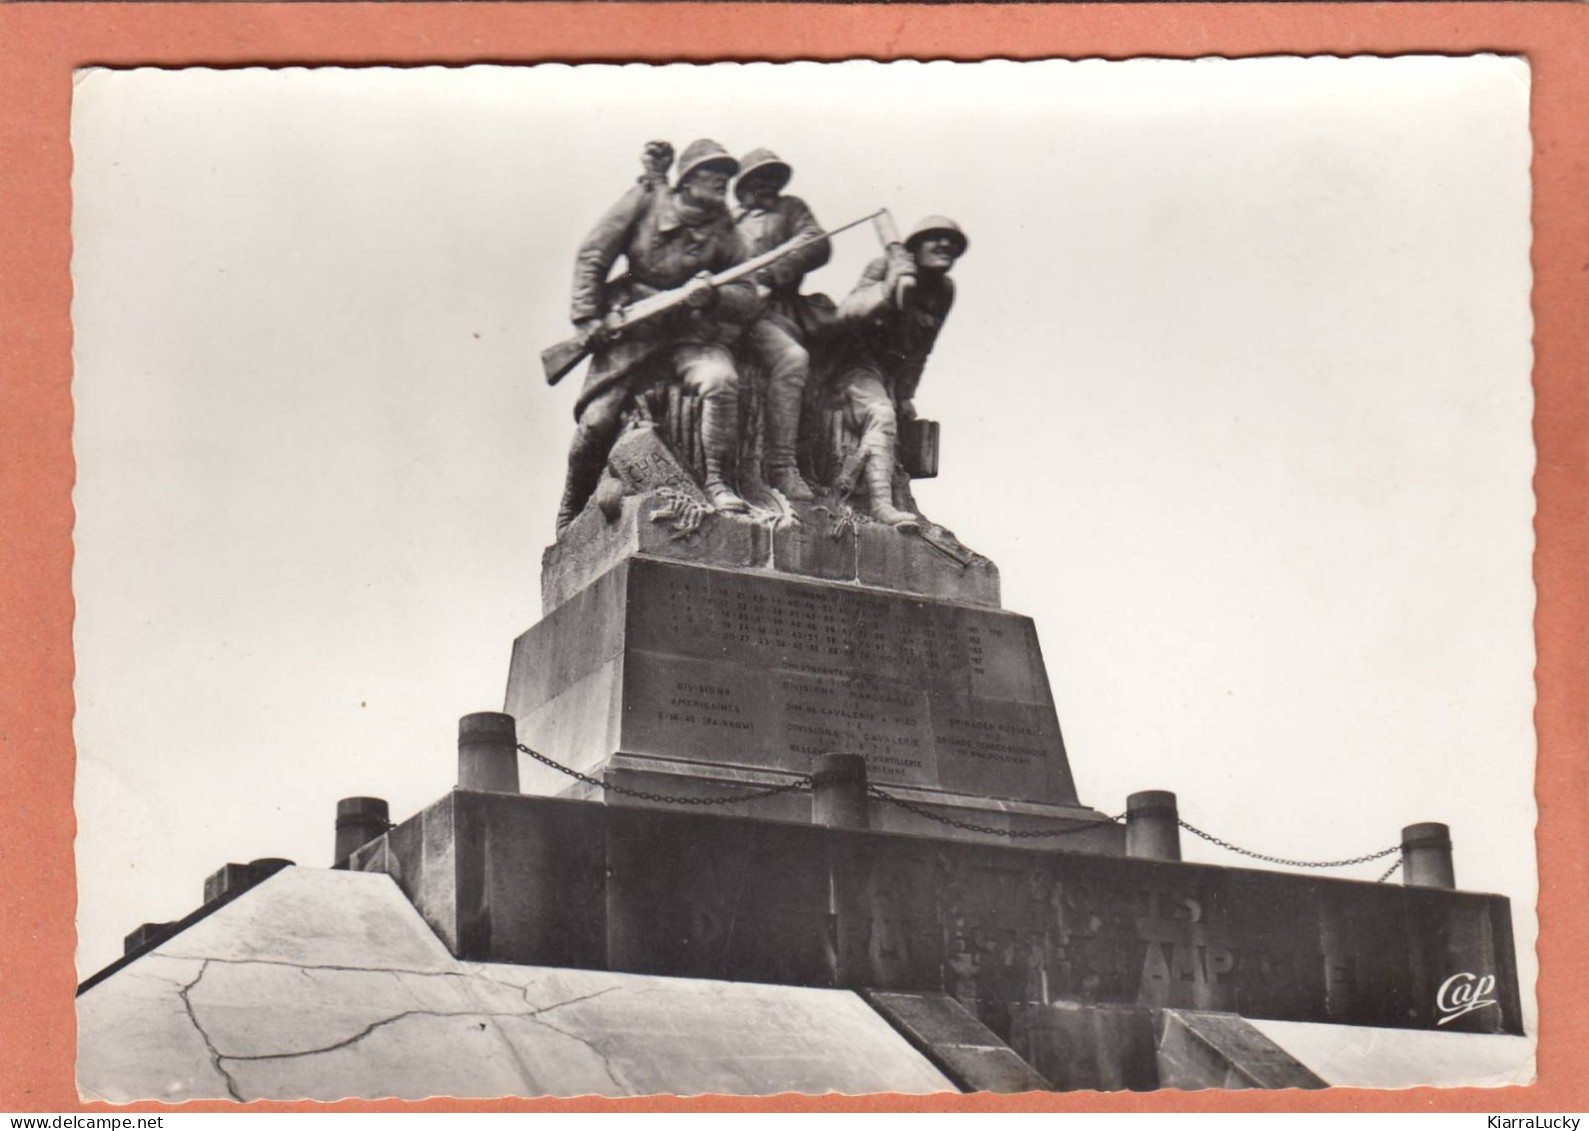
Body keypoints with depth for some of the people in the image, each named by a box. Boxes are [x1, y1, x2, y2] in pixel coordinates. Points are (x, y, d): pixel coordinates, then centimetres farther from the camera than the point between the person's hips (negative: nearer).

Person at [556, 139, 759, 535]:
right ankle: (571, 514, 16)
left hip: (691, 335, 1)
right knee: (596, 420, -8)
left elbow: (748, 300, -1)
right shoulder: (646, 201, -1)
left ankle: (718, 482, -22)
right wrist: (588, 318, -5)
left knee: (721, 381, -31)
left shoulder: (723, 232, 3)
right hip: (630, 329, -1)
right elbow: (592, 256, 2)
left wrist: (712, 295, -22)